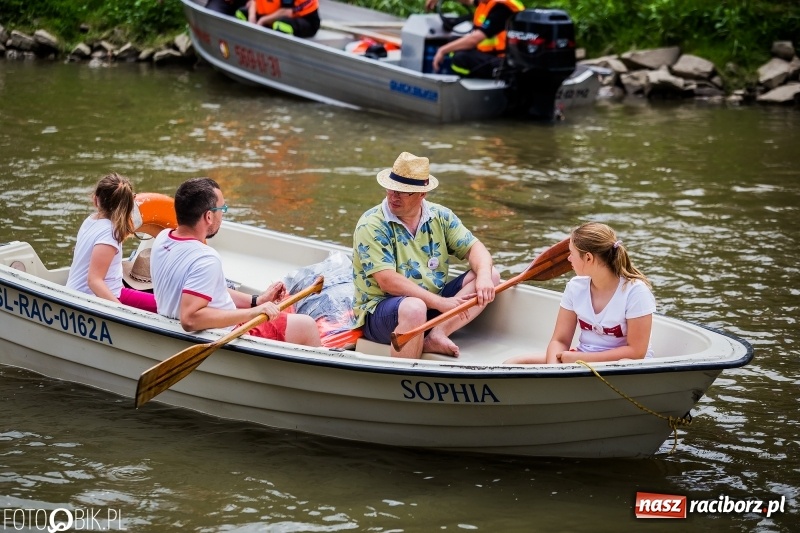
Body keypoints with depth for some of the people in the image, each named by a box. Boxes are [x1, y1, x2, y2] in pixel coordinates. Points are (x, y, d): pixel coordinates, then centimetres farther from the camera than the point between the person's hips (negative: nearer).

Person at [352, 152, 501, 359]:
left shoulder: (439, 216, 4)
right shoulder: (371, 226, -13)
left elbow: (474, 248, 3)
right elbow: (387, 281, -22)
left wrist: (483, 277, -21)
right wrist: (440, 303, -26)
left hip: (433, 304, 7)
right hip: (381, 309, -7)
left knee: (491, 275, -6)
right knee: (414, 308, -40)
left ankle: (437, 334, -22)